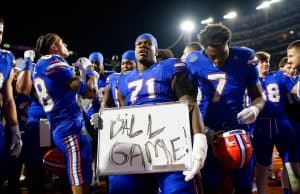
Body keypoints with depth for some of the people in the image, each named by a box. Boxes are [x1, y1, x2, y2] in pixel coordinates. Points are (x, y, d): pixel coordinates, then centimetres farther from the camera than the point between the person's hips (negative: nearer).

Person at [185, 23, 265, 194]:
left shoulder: (245, 58, -5)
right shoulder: (194, 62, -7)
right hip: (209, 131, 0)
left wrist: (255, 108, -20)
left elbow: (258, 96, 2)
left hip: (237, 129, 1)